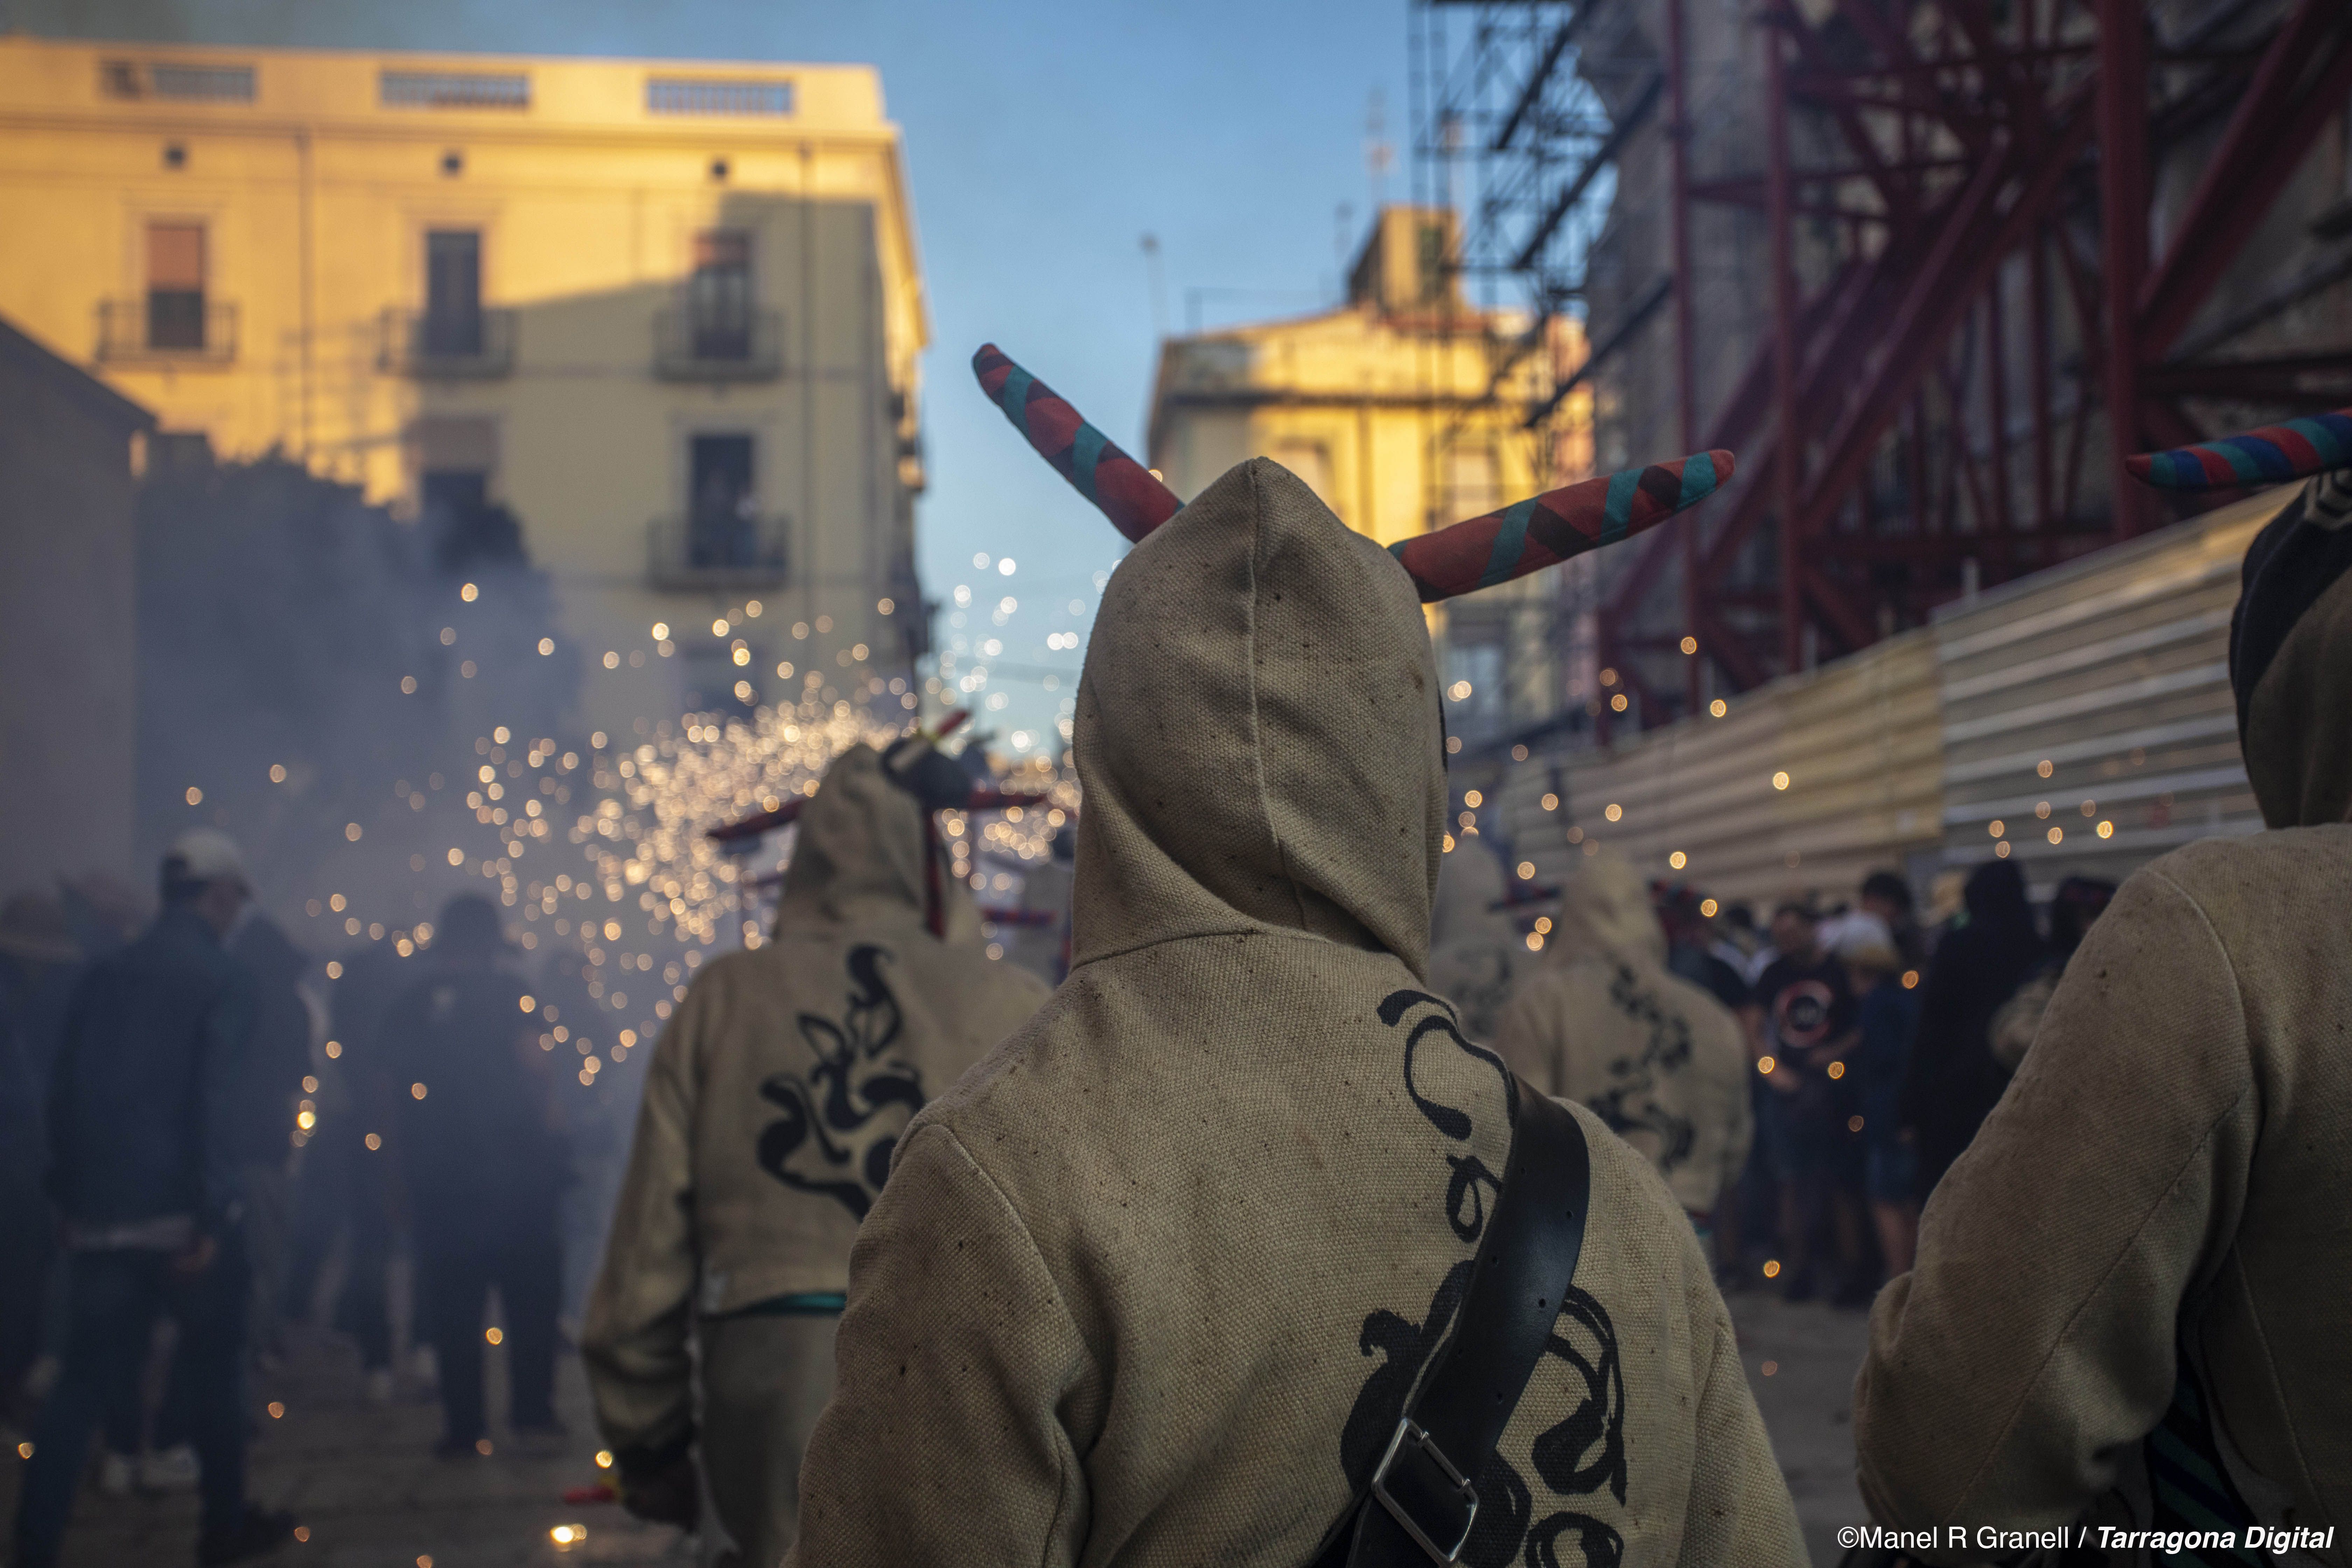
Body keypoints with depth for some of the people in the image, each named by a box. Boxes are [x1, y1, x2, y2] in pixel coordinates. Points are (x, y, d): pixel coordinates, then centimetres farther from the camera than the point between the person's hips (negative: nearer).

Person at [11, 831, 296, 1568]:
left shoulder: (103, 975, 9)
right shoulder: (223, 979, -7)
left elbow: (64, 1090, 11)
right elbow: (217, 1101, -15)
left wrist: (68, 1195, 15)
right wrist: (213, 1212, -16)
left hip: (100, 1212, 5)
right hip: (181, 1212, -4)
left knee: (84, 1381, 7)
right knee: (215, 1364, 12)